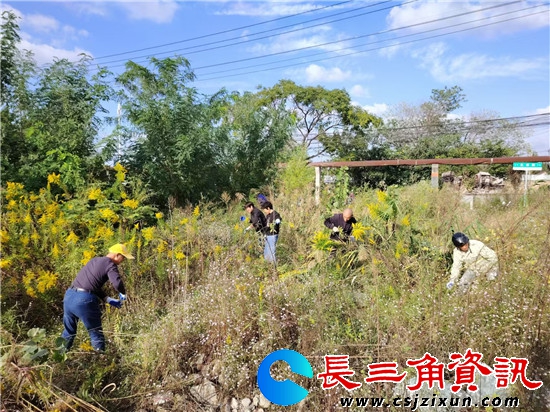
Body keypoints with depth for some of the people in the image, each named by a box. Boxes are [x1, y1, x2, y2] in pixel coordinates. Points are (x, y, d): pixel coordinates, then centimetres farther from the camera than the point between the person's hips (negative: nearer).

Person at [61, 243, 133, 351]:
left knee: (68, 332, 25)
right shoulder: (110, 264, -4)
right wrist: (123, 294, -1)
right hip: (84, 300, -8)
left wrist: (109, 300, 19)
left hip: (69, 296, 8)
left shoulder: (94, 260, 21)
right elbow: (117, 282, -22)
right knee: (96, 335, 6)